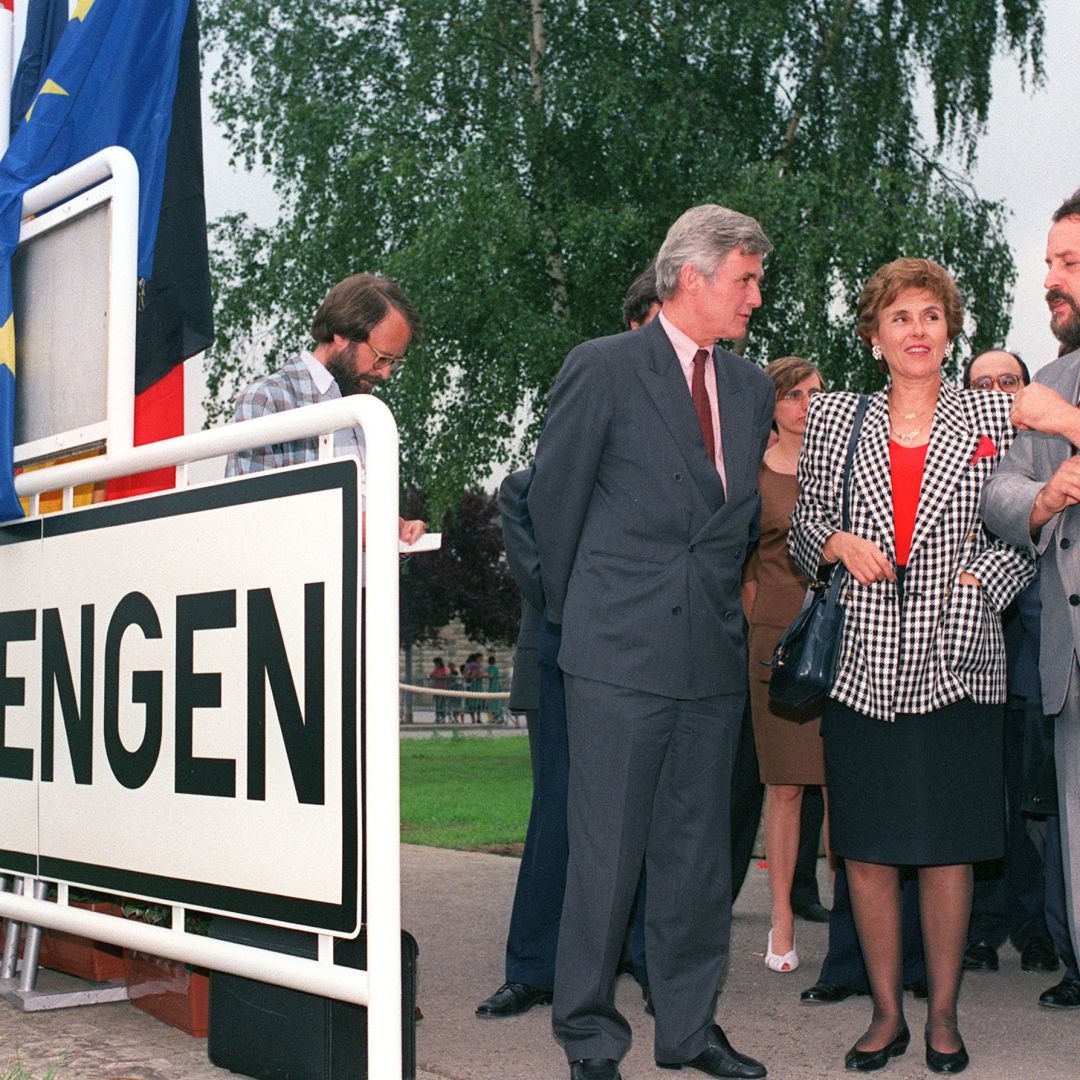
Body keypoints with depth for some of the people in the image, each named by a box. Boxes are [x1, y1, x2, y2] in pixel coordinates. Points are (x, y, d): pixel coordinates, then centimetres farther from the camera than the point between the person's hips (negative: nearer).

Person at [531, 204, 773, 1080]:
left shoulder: (751, 388, 14)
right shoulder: (603, 368, -3)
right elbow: (555, 500, 2)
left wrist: (720, 597, 15)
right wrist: (577, 612, 9)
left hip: (714, 652, 5)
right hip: (622, 651, -5)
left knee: (698, 851, 11)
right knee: (608, 850, -1)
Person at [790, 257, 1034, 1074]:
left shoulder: (994, 417, 7)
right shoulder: (835, 419, 9)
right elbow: (801, 527, 14)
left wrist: (979, 579, -7)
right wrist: (837, 542, -6)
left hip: (955, 661, -1)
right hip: (861, 660, 1)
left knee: (947, 848, 2)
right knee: (866, 849, 4)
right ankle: (887, 1013, 18)